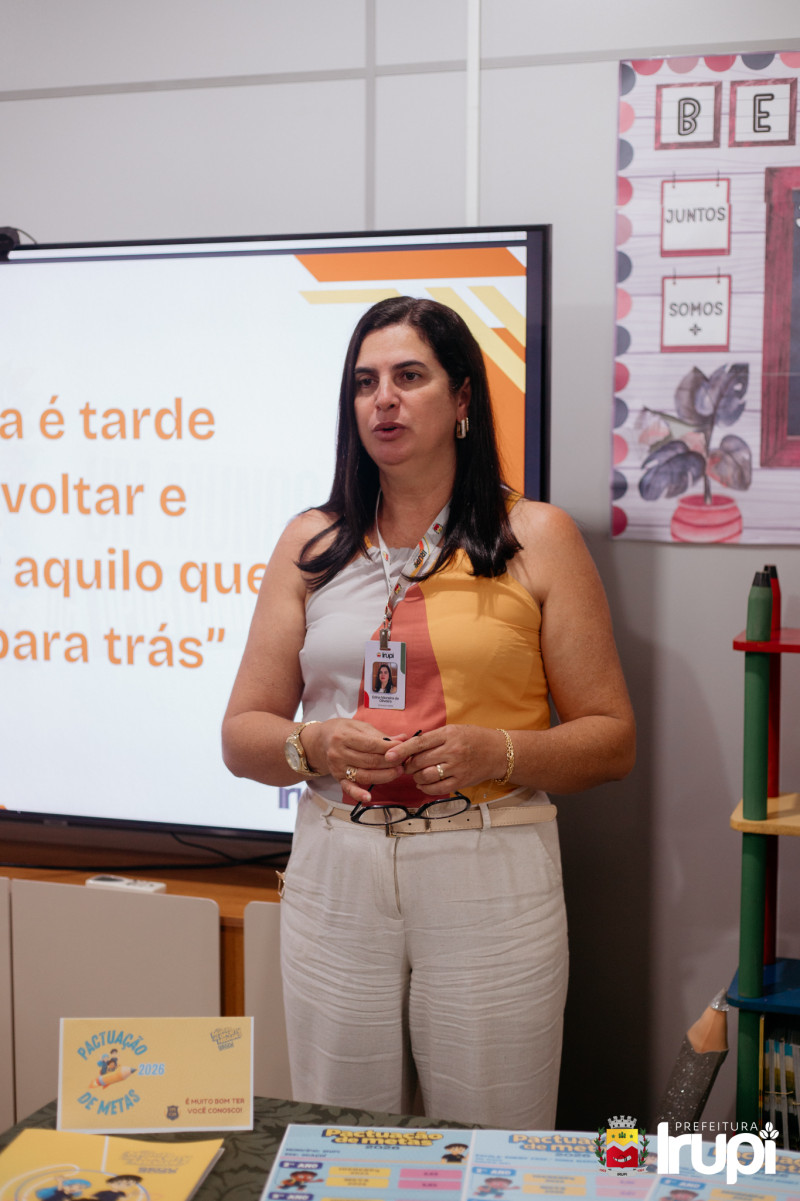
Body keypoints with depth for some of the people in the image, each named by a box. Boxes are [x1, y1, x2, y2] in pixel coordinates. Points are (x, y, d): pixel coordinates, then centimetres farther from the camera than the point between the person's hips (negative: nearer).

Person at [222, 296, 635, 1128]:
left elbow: (612, 741, 0)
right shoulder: (311, 544, 9)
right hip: (336, 879, 2)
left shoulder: (535, 537, 2)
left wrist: (498, 753, -16)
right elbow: (242, 734, 9)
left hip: (490, 880, -2)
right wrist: (315, 745, -11)